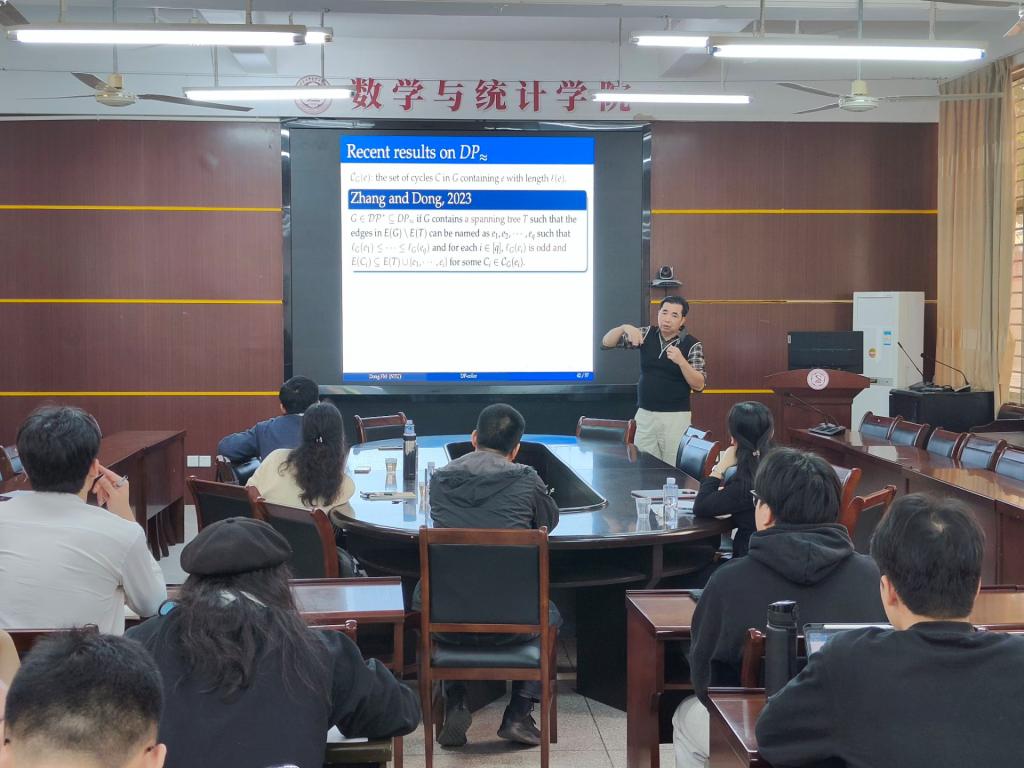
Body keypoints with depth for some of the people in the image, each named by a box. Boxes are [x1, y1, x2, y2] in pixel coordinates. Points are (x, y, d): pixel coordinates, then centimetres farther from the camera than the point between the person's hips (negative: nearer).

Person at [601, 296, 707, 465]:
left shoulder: (692, 345, -6)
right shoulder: (647, 334, 3)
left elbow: (699, 385, -11)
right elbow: (606, 343, 1)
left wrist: (681, 361, -25)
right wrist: (624, 328, -18)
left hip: (675, 417, -3)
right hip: (644, 414, 3)